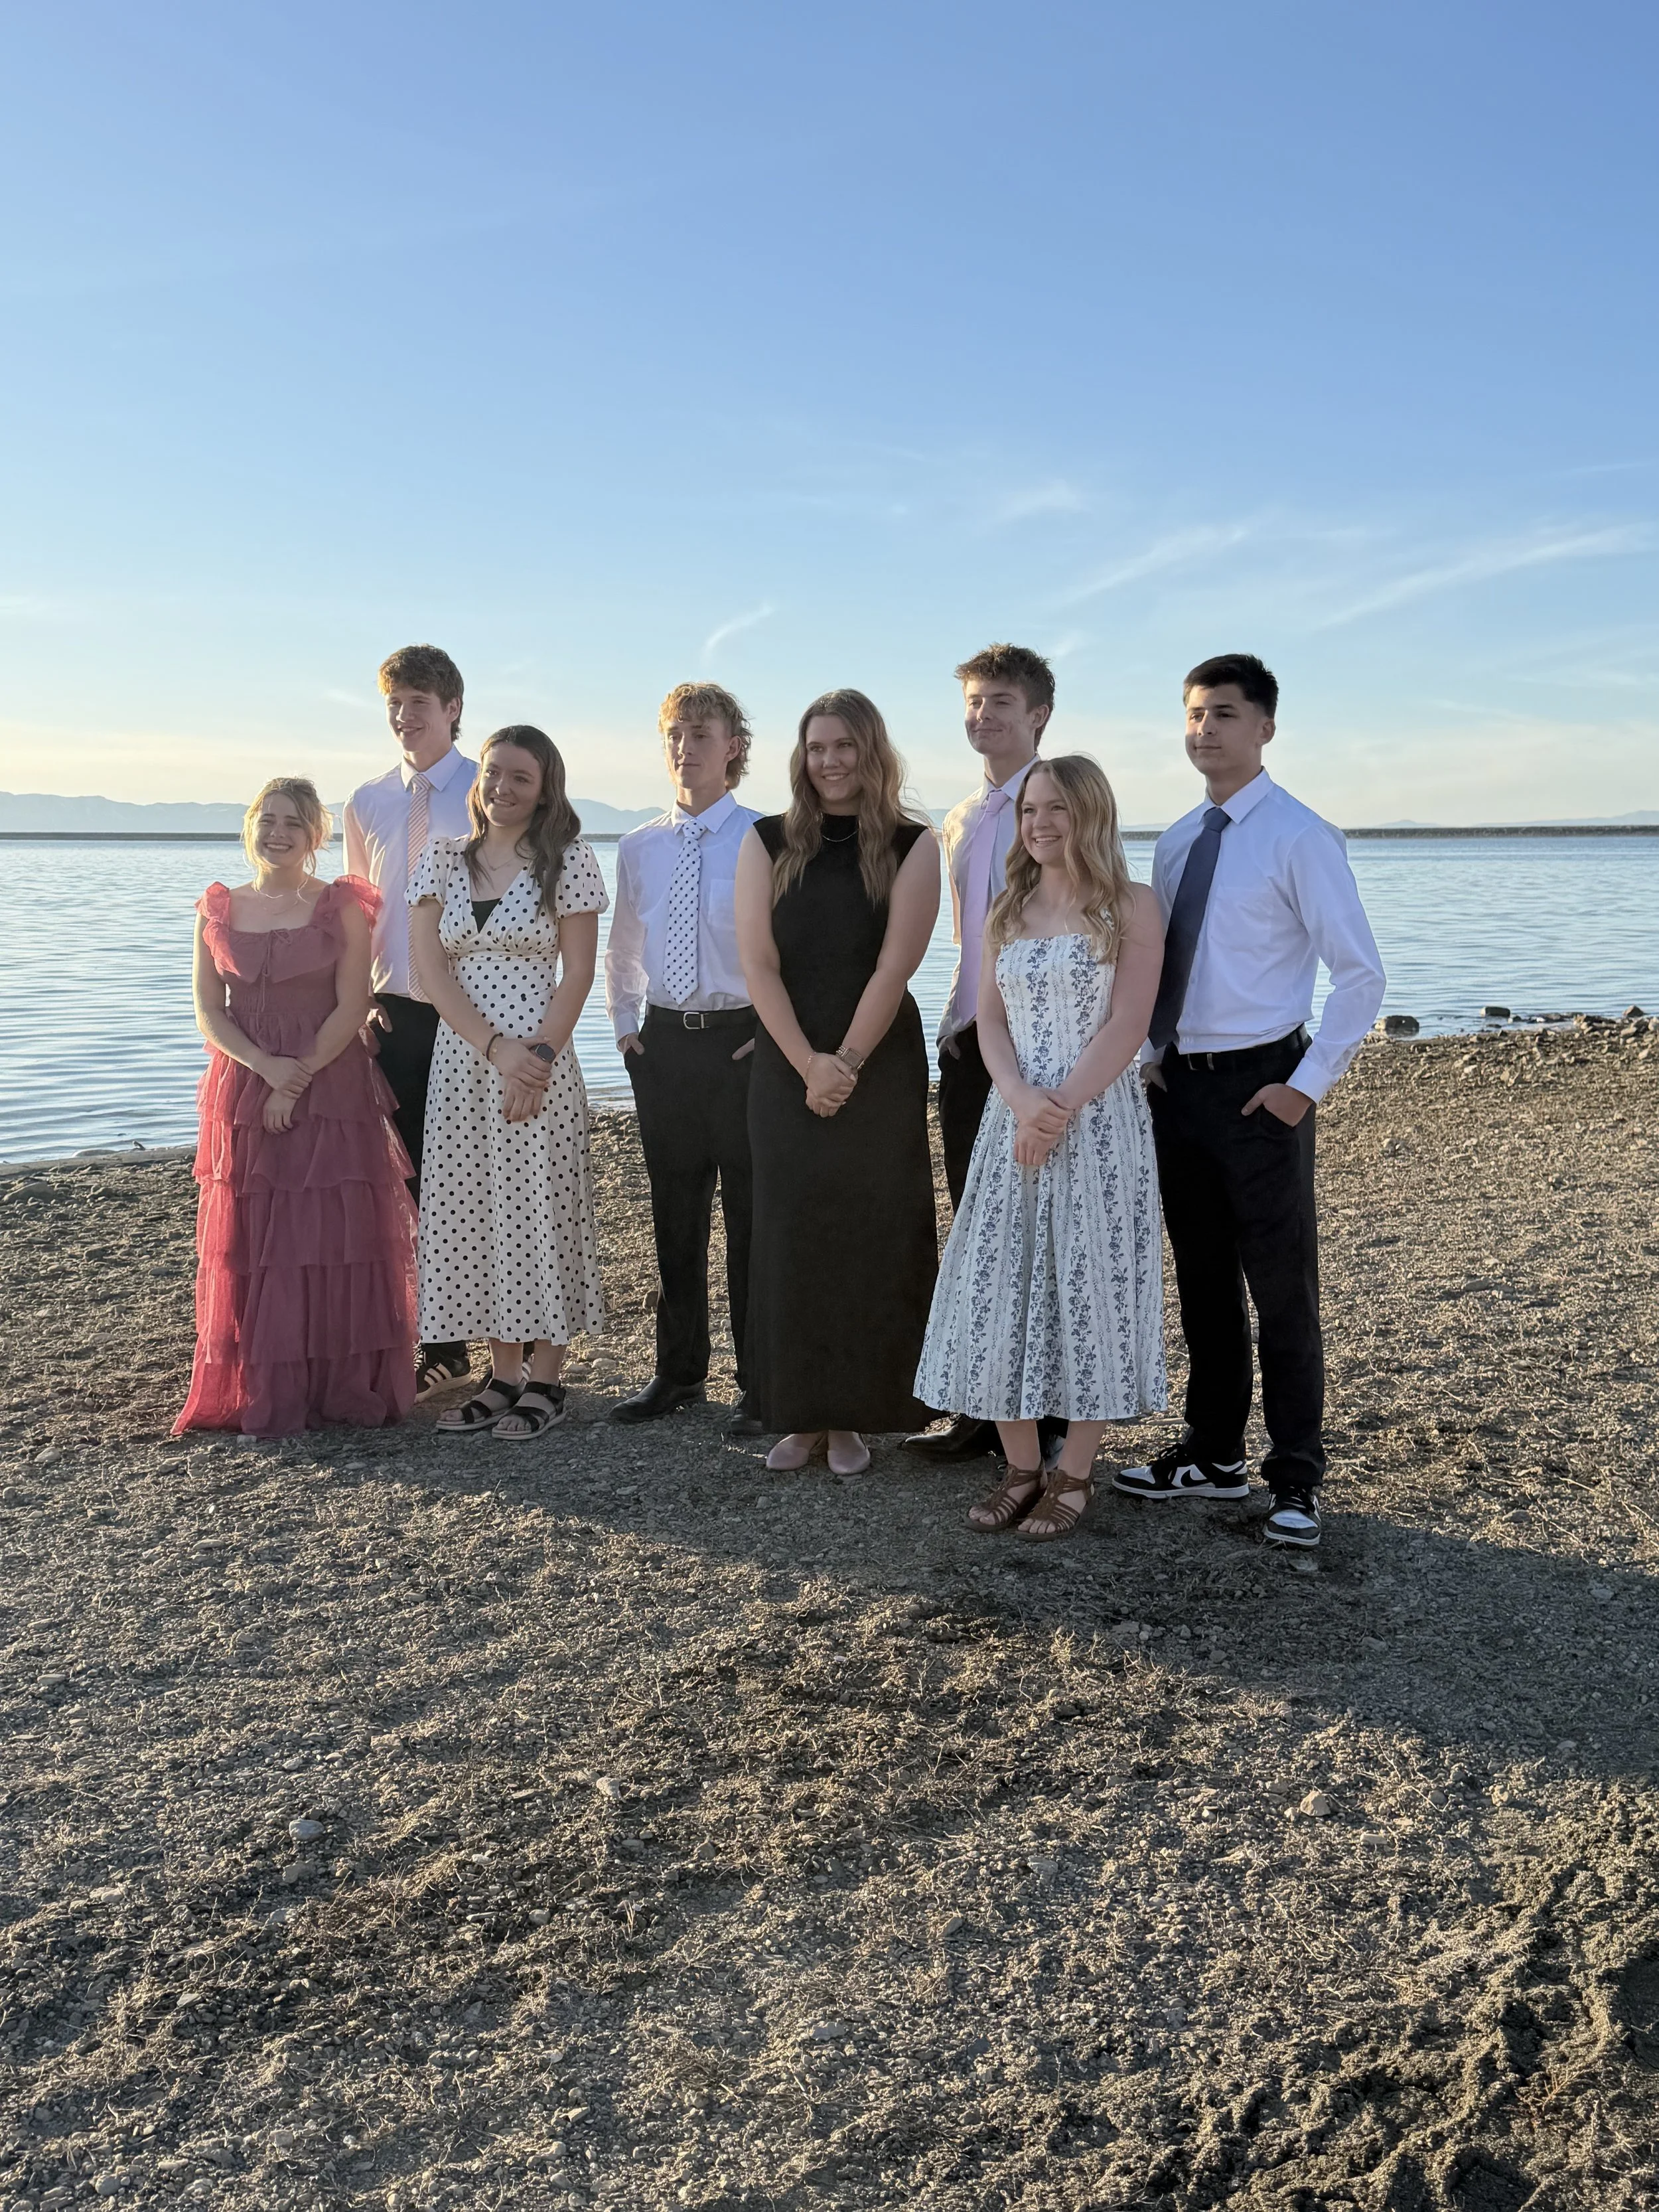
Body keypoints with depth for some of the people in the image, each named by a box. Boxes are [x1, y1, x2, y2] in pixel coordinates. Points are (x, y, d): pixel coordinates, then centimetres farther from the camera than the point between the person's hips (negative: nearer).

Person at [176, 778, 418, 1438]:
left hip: (333, 1091, -3)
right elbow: (209, 1014, 4)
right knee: (250, 1242, 3)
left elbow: (352, 1008, -6)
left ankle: (344, 1388, 9)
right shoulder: (218, 911, 8)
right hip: (244, 1091, 3)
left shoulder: (342, 907, 0)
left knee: (336, 1239, -2)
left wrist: (298, 1079, -14)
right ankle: (264, 1398, 12)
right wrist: (267, 1066, -12)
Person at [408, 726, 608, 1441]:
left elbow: (577, 973, -4)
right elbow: (430, 968, 0)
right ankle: (503, 1374, 18)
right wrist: (495, 1047, -12)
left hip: (540, 1057, -4)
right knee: (469, 1210, 6)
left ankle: (545, 1380, 11)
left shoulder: (567, 859, -1)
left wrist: (539, 1057, -15)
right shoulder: (443, 859, 8)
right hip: (461, 1057, 4)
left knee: (540, 1207, 0)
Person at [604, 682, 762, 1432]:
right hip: (662, 1041, 5)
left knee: (751, 1215, 2)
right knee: (674, 1214, 13)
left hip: (744, 1040, -5)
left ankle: (761, 1381, 15)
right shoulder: (638, 848, 10)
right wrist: (625, 1024, 12)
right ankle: (678, 1371, 26)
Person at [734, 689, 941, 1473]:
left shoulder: (911, 845, -1)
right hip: (785, 1067, 2)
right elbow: (758, 963, -3)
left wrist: (845, 1064, -15)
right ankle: (801, 1416, 13)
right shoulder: (768, 842, 4)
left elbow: (893, 966, -9)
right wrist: (808, 1063, -12)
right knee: (789, 1239, 3)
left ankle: (853, 1416, 12)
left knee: (871, 1239, 1)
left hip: (881, 1065, -2)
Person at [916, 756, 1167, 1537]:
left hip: (1101, 1119, -5)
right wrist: (1024, 1101, -12)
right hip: (1014, 1117, 5)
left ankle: (1074, 1474, 13)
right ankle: (1021, 1466, 17)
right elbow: (990, 1019, 6)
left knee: (1088, 1286, 0)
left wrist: (1062, 1109, -17)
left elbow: (1127, 1025, -10)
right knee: (1001, 1286, 4)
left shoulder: (1131, 908, -3)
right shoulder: (1008, 910, 12)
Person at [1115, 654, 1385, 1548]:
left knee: (1281, 1289, 2)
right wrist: (1152, 1057, 6)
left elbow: (1361, 974, -12)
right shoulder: (1175, 842, 10)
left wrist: (1307, 1084, -14)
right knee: (1202, 1281, 15)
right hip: (1179, 1084, 7)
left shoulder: (1299, 836, -10)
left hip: (1258, 1088, -6)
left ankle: (1294, 1479, 14)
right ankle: (1212, 1454, 28)